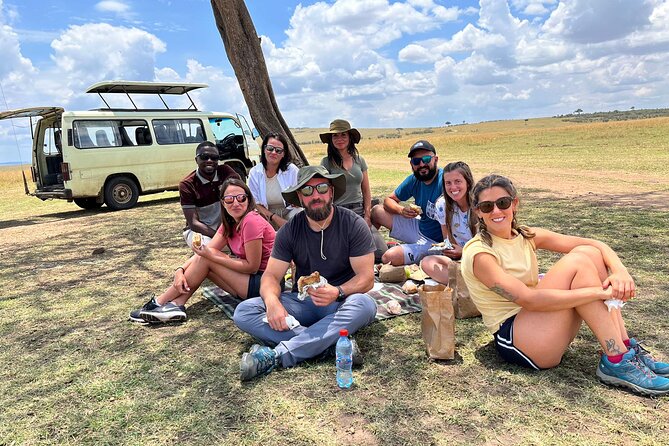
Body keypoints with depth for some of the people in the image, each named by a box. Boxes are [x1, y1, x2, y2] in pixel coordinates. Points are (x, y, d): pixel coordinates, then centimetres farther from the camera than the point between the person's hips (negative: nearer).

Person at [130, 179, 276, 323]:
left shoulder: (251, 221, -20)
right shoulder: (230, 223, 8)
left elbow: (252, 266, -20)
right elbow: (208, 250, 1)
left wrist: (211, 256, -21)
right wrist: (180, 270, -14)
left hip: (263, 282, -9)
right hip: (250, 277, 9)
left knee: (206, 259, -13)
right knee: (204, 255, 1)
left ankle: (160, 302, -3)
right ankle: (175, 305, -10)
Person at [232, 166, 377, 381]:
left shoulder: (353, 224, -9)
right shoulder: (290, 230, -1)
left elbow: (366, 277, -12)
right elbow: (271, 275, -4)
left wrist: (338, 292, -33)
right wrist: (272, 302, -27)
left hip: (341, 301, -2)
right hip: (302, 301, 3)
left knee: (365, 304, -37)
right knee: (243, 312, -20)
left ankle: (276, 355, -36)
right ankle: (337, 343, -31)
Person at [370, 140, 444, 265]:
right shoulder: (414, 180, -1)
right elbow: (389, 200, 8)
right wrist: (401, 210, -15)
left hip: (434, 240, -7)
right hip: (418, 228, 7)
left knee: (389, 258, -26)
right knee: (376, 211, 6)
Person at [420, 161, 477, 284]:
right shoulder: (442, 205, -1)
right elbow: (448, 240, 8)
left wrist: (464, 251, -20)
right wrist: (447, 248, -16)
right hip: (460, 258, 5)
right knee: (427, 262, -23)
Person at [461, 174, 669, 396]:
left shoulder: (526, 236, 7)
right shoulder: (479, 253, -15)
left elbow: (594, 245, 2)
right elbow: (528, 299, -26)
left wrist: (620, 270, -19)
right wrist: (599, 292, -25)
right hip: (513, 338, -7)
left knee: (588, 253, -7)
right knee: (575, 261, -20)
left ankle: (626, 347, -8)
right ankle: (617, 362, -18)